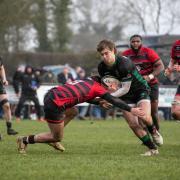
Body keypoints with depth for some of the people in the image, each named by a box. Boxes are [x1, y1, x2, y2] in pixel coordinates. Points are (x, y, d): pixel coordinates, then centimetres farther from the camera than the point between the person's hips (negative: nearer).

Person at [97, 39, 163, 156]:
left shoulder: (124, 63, -30)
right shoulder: (102, 67, -9)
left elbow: (125, 89, -26)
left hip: (140, 90, -5)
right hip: (126, 97, 5)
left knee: (145, 118, -28)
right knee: (133, 125, -11)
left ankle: (154, 131, 8)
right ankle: (153, 149, 1)